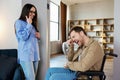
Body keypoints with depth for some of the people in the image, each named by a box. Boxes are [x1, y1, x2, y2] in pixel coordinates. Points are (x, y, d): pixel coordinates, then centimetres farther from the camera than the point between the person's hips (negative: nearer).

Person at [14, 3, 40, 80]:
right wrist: (29, 24, -7)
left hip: (35, 53, 7)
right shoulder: (19, 22, -1)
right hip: (26, 54, -7)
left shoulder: (33, 24, 21)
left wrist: (38, 36, 5)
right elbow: (23, 37, -14)